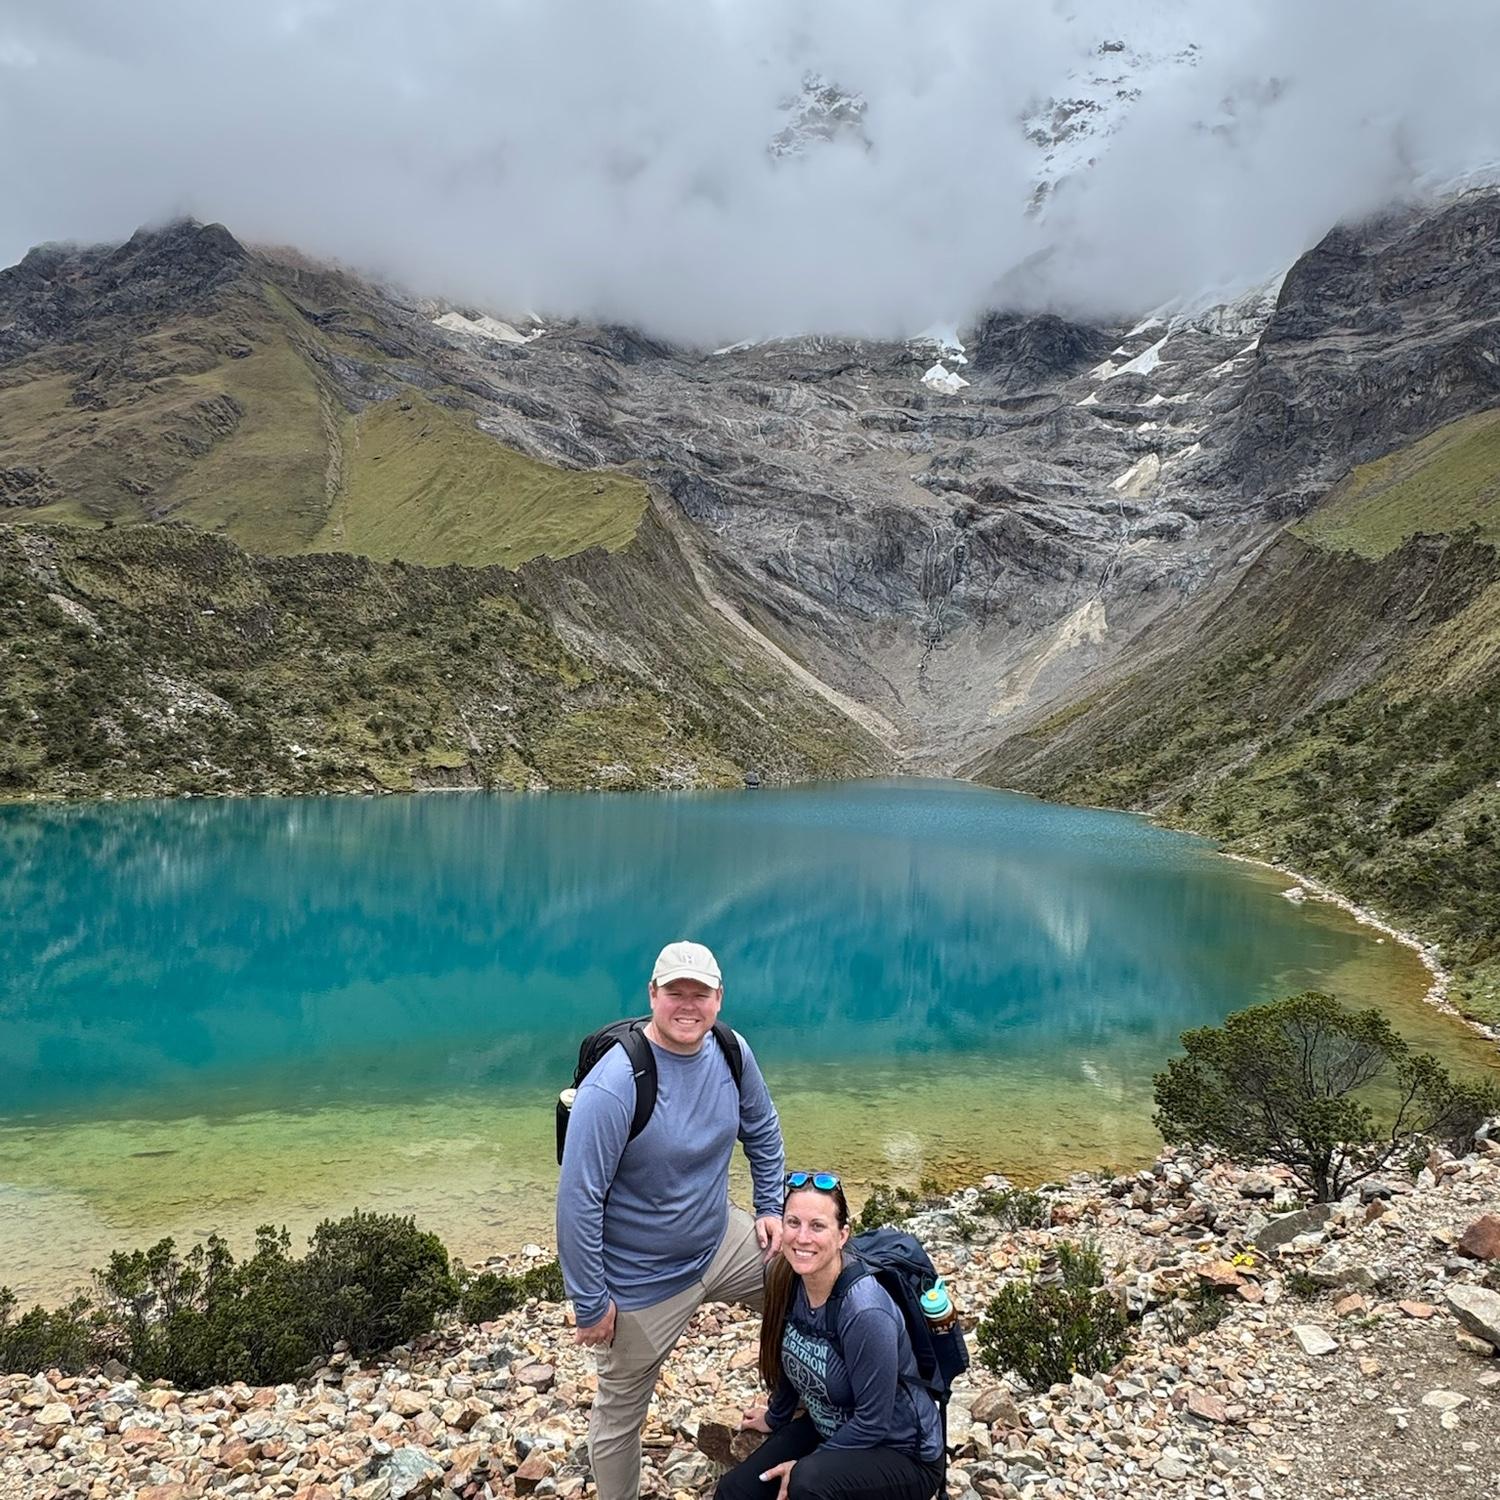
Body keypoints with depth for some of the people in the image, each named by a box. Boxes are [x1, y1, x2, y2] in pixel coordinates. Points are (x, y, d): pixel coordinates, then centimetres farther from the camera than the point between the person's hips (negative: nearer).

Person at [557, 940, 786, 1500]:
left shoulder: (732, 1052, -11)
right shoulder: (612, 1087, -30)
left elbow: (762, 1129, 8)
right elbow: (578, 1201, -25)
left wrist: (771, 1207, 6)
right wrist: (591, 1302, -20)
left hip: (721, 1242, 6)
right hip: (641, 1283, -5)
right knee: (620, 1413, 13)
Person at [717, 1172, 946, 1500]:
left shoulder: (865, 1312, -32)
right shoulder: (787, 1279, -12)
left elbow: (872, 1422, -23)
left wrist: (805, 1465, -15)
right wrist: (776, 1418, 21)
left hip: (902, 1453, -6)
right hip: (831, 1430, 6)